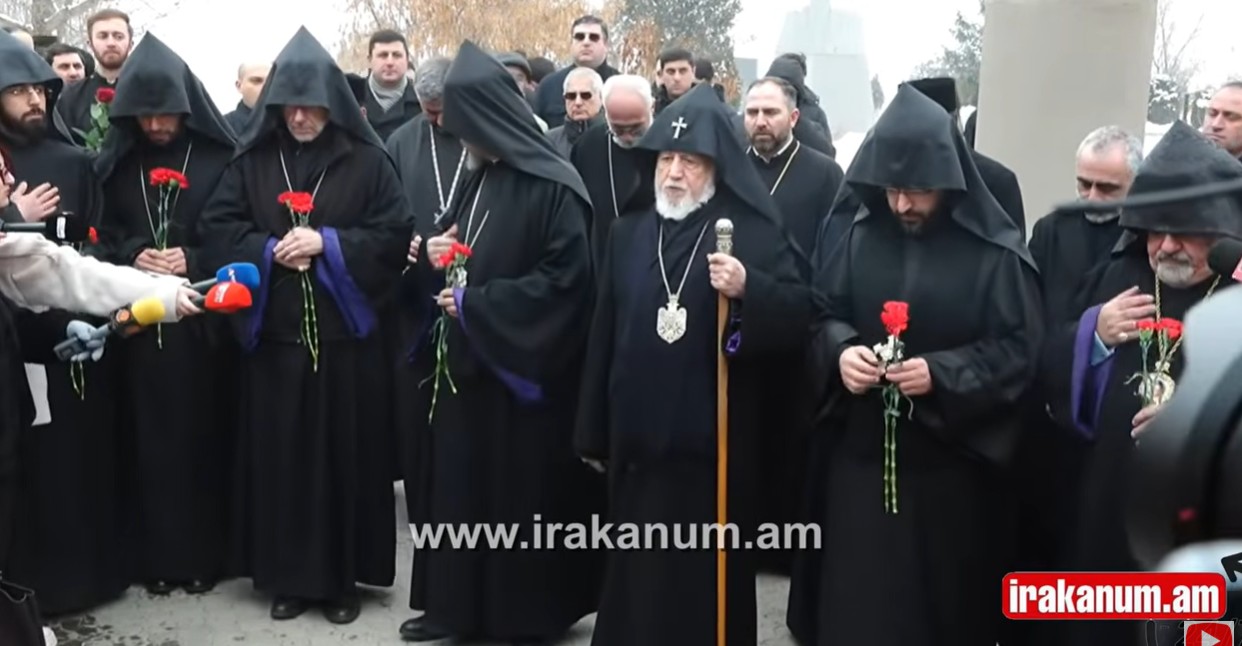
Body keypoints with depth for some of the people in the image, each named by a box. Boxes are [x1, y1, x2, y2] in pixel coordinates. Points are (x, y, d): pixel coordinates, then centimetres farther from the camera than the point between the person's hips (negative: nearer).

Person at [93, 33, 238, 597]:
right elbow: (102, 232, 12)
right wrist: (132, 255, -7)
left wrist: (193, 261, -15)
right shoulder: (117, 161, 9)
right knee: (150, 439, 3)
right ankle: (156, 557, 15)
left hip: (202, 320, -2)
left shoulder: (220, 158, -1)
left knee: (202, 436, 1)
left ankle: (203, 555, 13)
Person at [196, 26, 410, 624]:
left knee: (344, 455, 4)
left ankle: (342, 576, 18)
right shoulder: (252, 160, 6)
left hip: (344, 334, -2)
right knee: (278, 456, 6)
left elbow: (396, 233, -5)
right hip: (273, 335, 2)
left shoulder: (366, 161, -1)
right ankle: (286, 575, 20)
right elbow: (216, 227, 4)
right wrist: (270, 250, -12)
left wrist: (325, 243, -15)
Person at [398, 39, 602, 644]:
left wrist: (476, 303, -17)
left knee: (521, 491, 2)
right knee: (460, 479, 12)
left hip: (522, 368, -8)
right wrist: (433, 255, -3)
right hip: (469, 360, 8)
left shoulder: (552, 186, -14)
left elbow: (565, 279, -20)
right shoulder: (479, 178, 11)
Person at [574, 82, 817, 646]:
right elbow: (603, 336, 11)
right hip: (637, 443, 5)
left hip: (716, 445, -4)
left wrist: (749, 289, -28)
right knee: (636, 574, 13)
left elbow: (800, 317, -9)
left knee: (709, 578, 3)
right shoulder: (628, 234, 11)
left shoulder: (755, 234, -4)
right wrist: (593, 432, 11)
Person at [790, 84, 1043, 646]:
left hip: (950, 461, -3)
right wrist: (840, 351, -14)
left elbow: (1019, 351, -8)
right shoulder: (861, 237, 2)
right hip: (861, 451, 3)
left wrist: (942, 374, -21)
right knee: (854, 598, 10)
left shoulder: (995, 252, -8)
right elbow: (823, 314, 8)